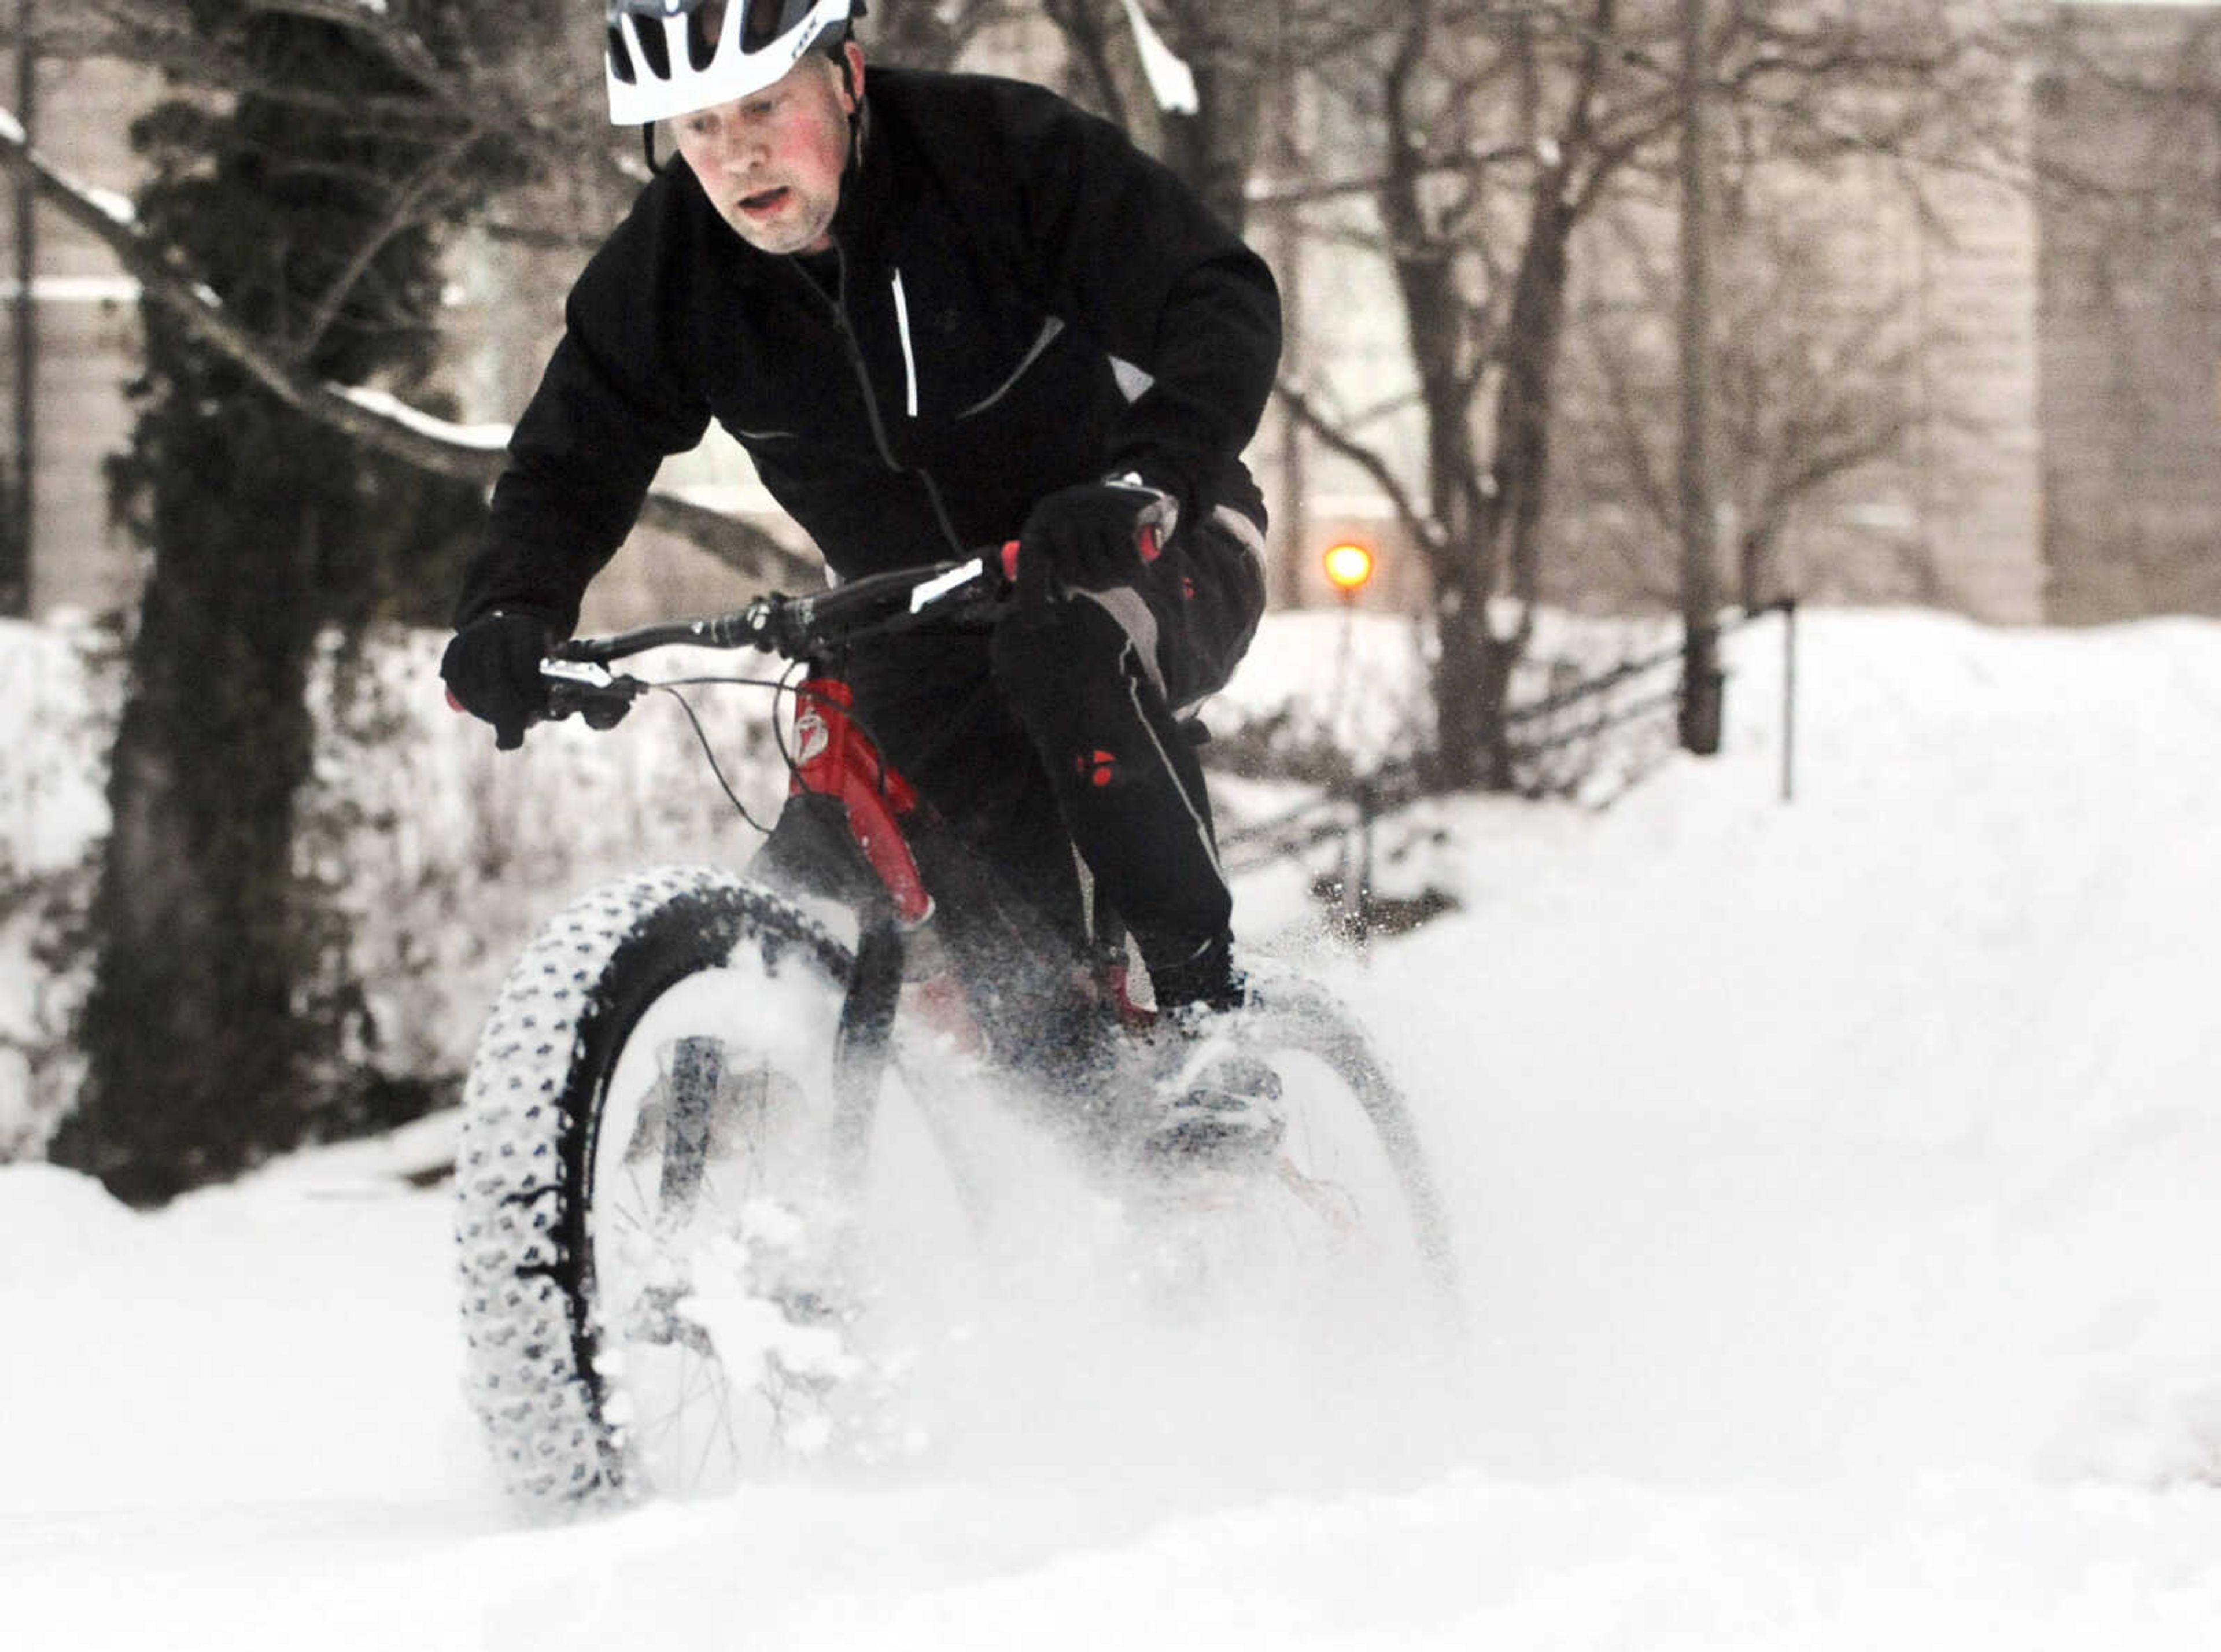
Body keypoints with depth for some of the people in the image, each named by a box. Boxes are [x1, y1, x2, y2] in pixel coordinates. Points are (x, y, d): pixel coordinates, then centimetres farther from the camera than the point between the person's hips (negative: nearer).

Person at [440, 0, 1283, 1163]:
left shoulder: (1002, 151, -22)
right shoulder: (662, 274, -10)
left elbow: (1223, 305, -28)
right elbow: (573, 465, -3)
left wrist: (1149, 480, -46)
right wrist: (509, 615, -25)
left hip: (1151, 556, -4)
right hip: (921, 626, 4)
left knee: (1064, 646, -37)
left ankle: (1210, 1024, -28)